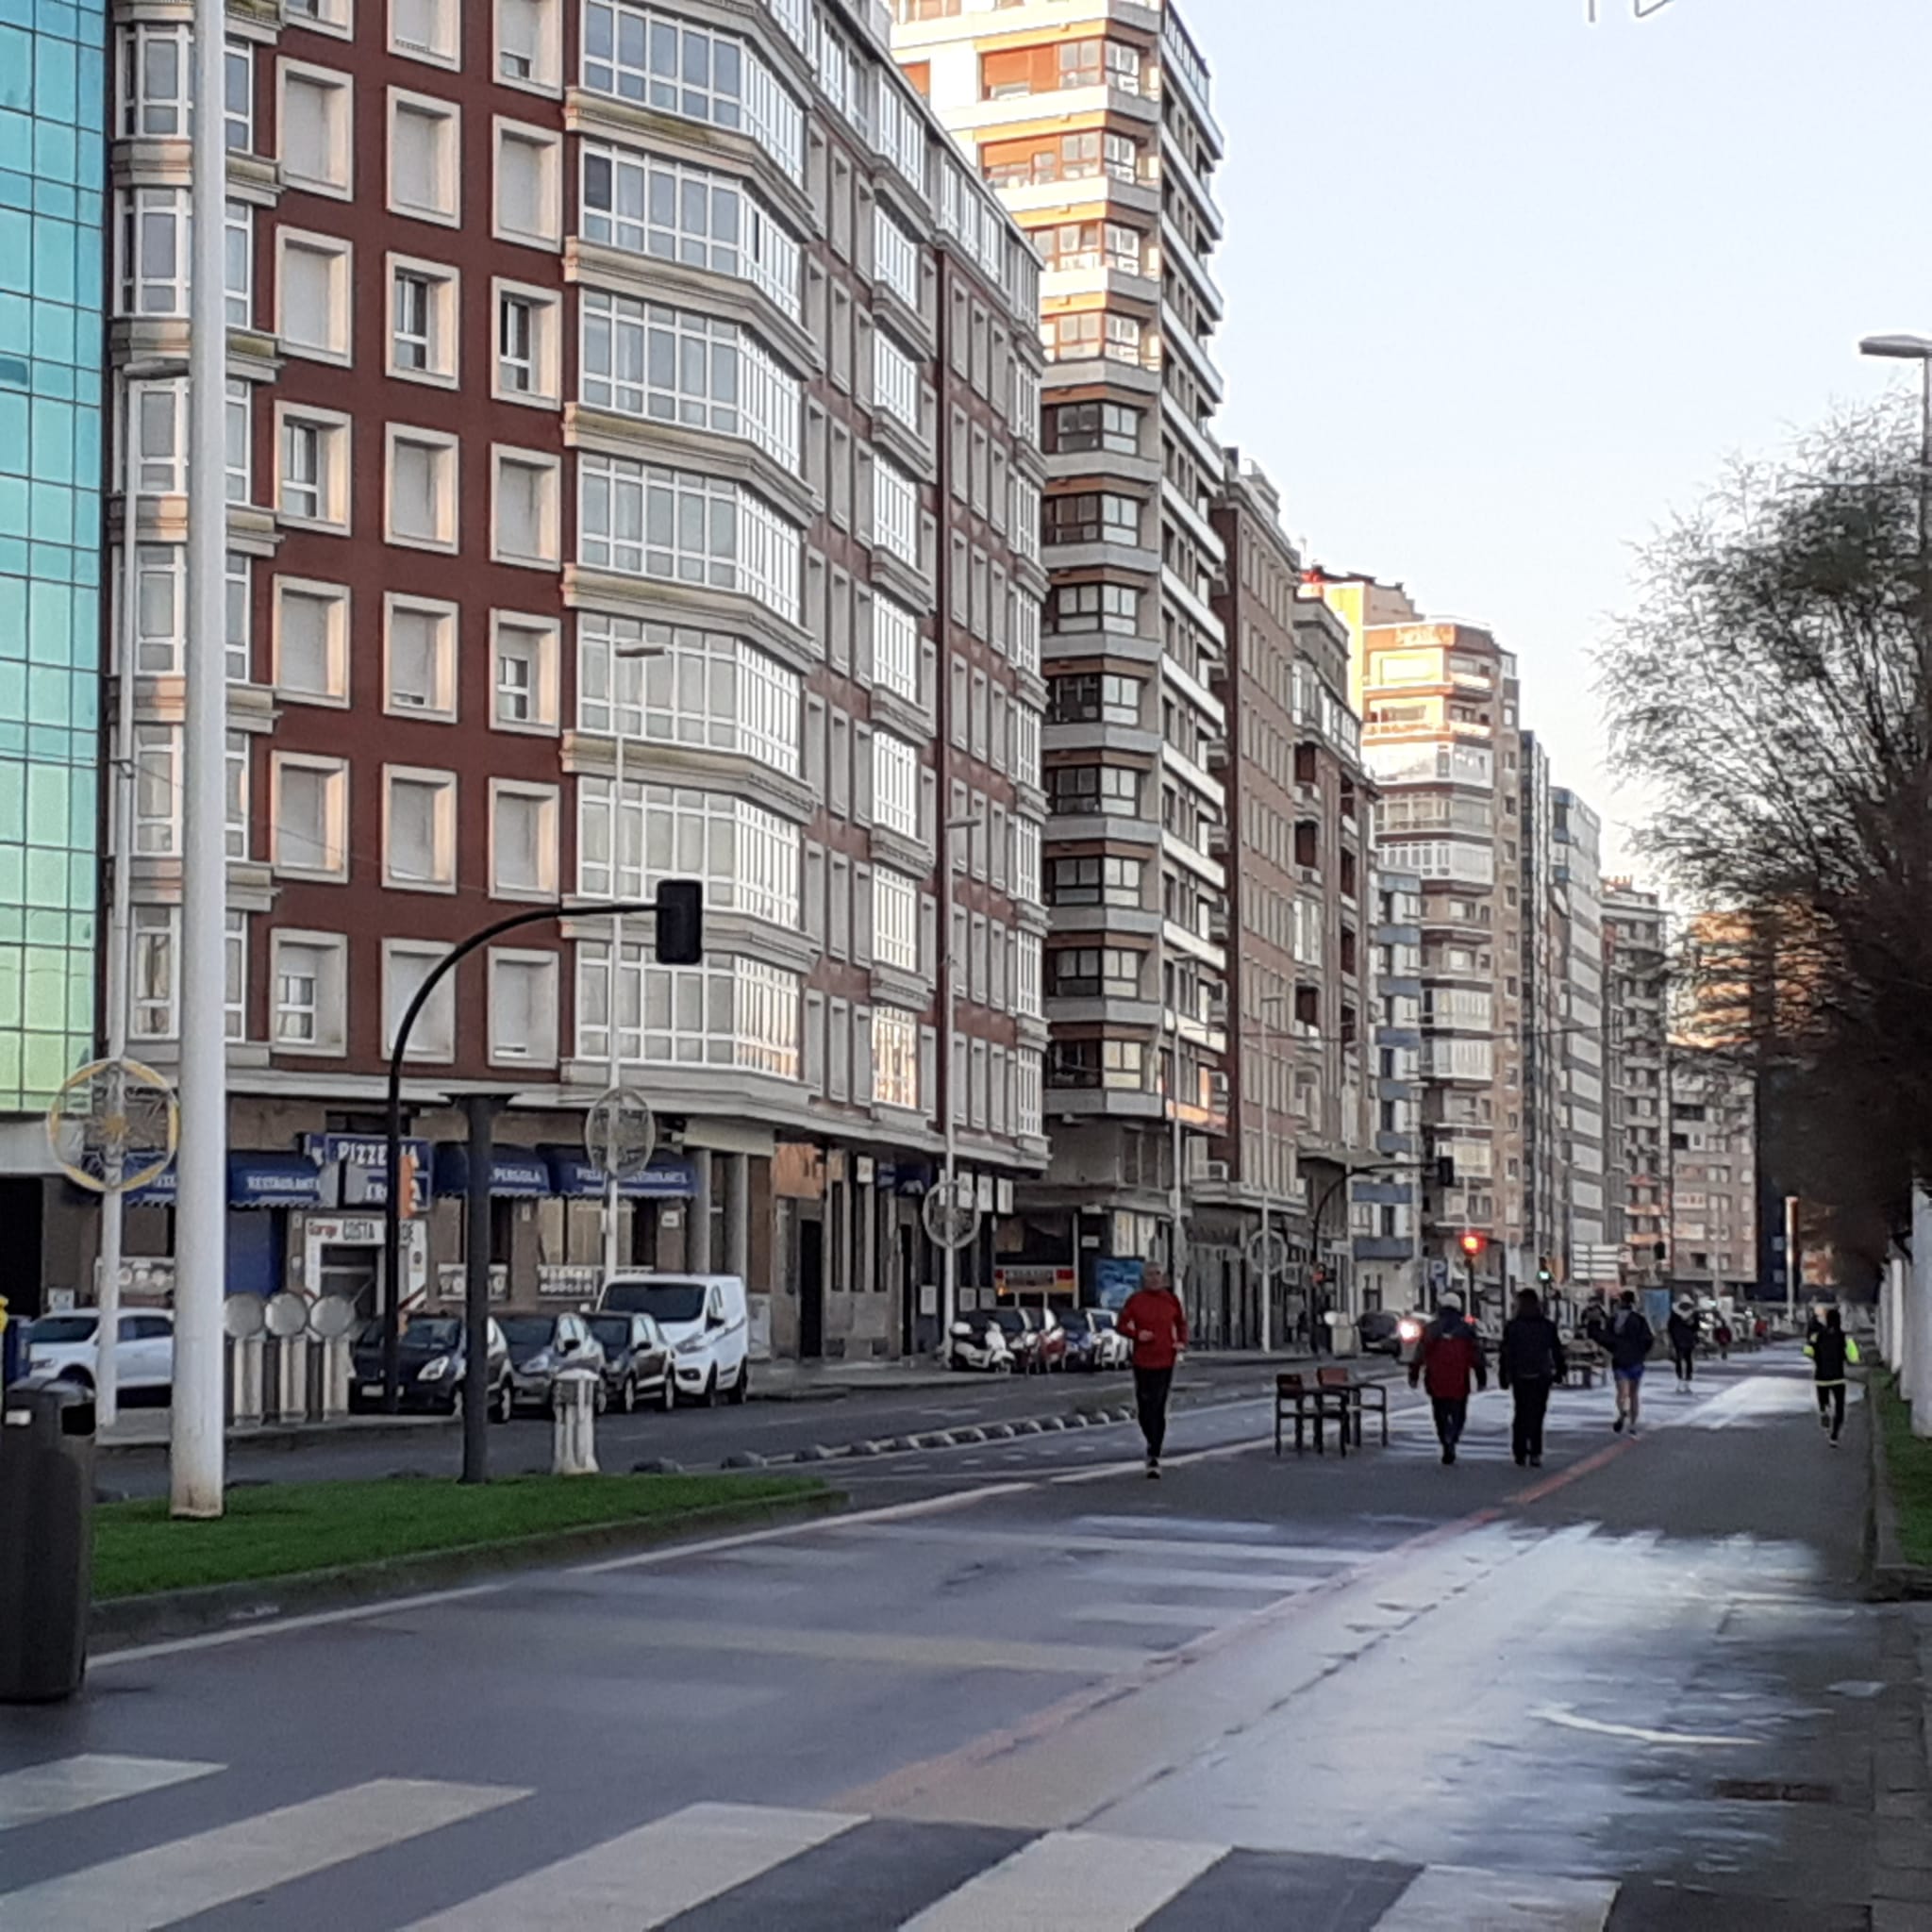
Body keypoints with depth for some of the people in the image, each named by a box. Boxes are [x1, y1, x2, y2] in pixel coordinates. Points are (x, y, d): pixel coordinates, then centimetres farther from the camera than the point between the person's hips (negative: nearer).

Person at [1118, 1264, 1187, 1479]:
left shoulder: (1171, 1299, 2)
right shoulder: (1135, 1300, -2)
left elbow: (1181, 1323, 15)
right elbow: (1122, 1324, 4)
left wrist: (1182, 1342, -1)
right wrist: (1136, 1334, -14)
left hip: (1165, 1361, 0)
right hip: (1142, 1361, 0)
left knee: (1158, 1409, -4)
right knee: (1144, 1408, 2)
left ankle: (1154, 1457, 1)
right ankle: (1153, 1443, 31)